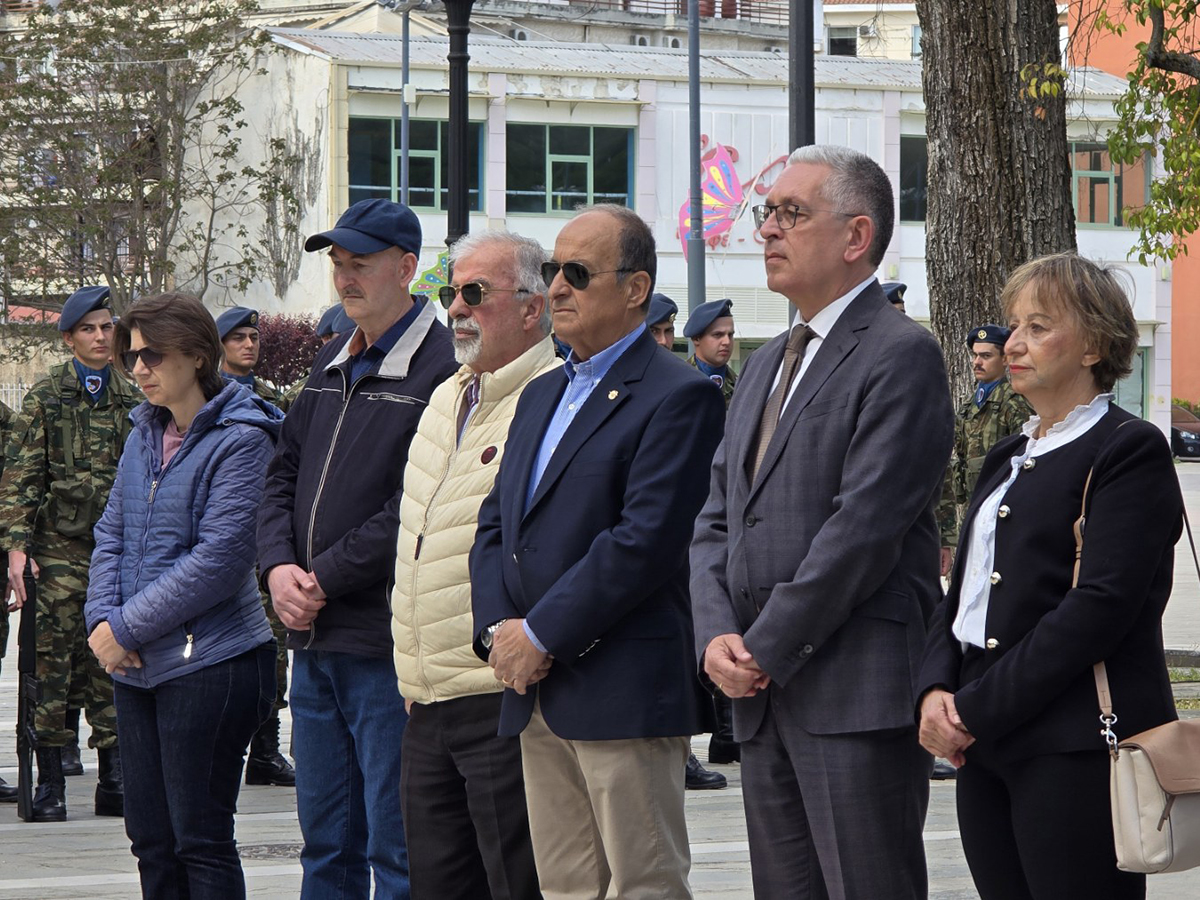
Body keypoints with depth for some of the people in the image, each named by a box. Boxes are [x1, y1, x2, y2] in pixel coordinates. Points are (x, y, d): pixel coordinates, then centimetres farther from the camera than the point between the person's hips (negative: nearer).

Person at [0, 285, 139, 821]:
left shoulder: (129, 400, 12)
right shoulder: (46, 397, 1)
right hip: (60, 546, -3)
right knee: (56, 660, -4)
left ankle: (114, 780, 8)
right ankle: (49, 783, 0)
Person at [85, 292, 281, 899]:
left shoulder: (239, 440, -11)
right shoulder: (145, 434, 12)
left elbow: (218, 559, -18)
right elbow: (112, 533, 13)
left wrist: (126, 628, -16)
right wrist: (101, 619, -5)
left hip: (209, 664, -8)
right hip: (135, 668, 8)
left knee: (199, 838, -3)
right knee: (150, 834, 11)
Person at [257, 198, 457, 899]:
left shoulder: (442, 368, -12)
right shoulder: (334, 366, 16)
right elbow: (286, 475, 19)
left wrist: (325, 580, -14)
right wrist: (279, 566, 0)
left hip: (387, 648, -8)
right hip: (315, 643, 8)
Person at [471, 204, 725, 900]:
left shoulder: (679, 397, -9)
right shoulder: (542, 396, 20)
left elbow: (646, 542, -18)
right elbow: (496, 524, 18)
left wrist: (541, 635, -15)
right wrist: (499, 628, 0)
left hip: (626, 693, -8)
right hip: (537, 695, 8)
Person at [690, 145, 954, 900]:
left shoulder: (901, 355, -7)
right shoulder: (767, 365, 21)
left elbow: (865, 526, -15)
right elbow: (718, 520, 17)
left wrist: (768, 650, -13)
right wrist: (717, 637, -1)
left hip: (859, 696, -8)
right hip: (763, 699, 8)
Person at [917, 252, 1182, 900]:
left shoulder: (1131, 451, -6)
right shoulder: (1006, 458, 21)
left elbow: (1102, 604, -16)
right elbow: (962, 593, 19)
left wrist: (976, 709, -16)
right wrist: (937, 690, -2)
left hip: (1076, 750, -8)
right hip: (986, 750, 8)